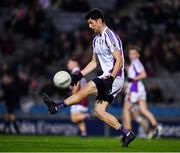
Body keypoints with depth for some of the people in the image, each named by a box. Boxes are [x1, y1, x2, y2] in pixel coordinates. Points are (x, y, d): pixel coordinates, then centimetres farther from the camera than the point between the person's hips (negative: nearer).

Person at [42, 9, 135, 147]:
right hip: (108, 78, 10)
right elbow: (94, 62, 24)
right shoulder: (96, 40, 17)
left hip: (115, 78, -10)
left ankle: (57, 107, -13)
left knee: (85, 89, -19)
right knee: (99, 111, 0)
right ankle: (126, 134, 3)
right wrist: (79, 75, 12)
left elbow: (119, 60, -19)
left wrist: (110, 79, -28)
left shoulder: (110, 37, -13)